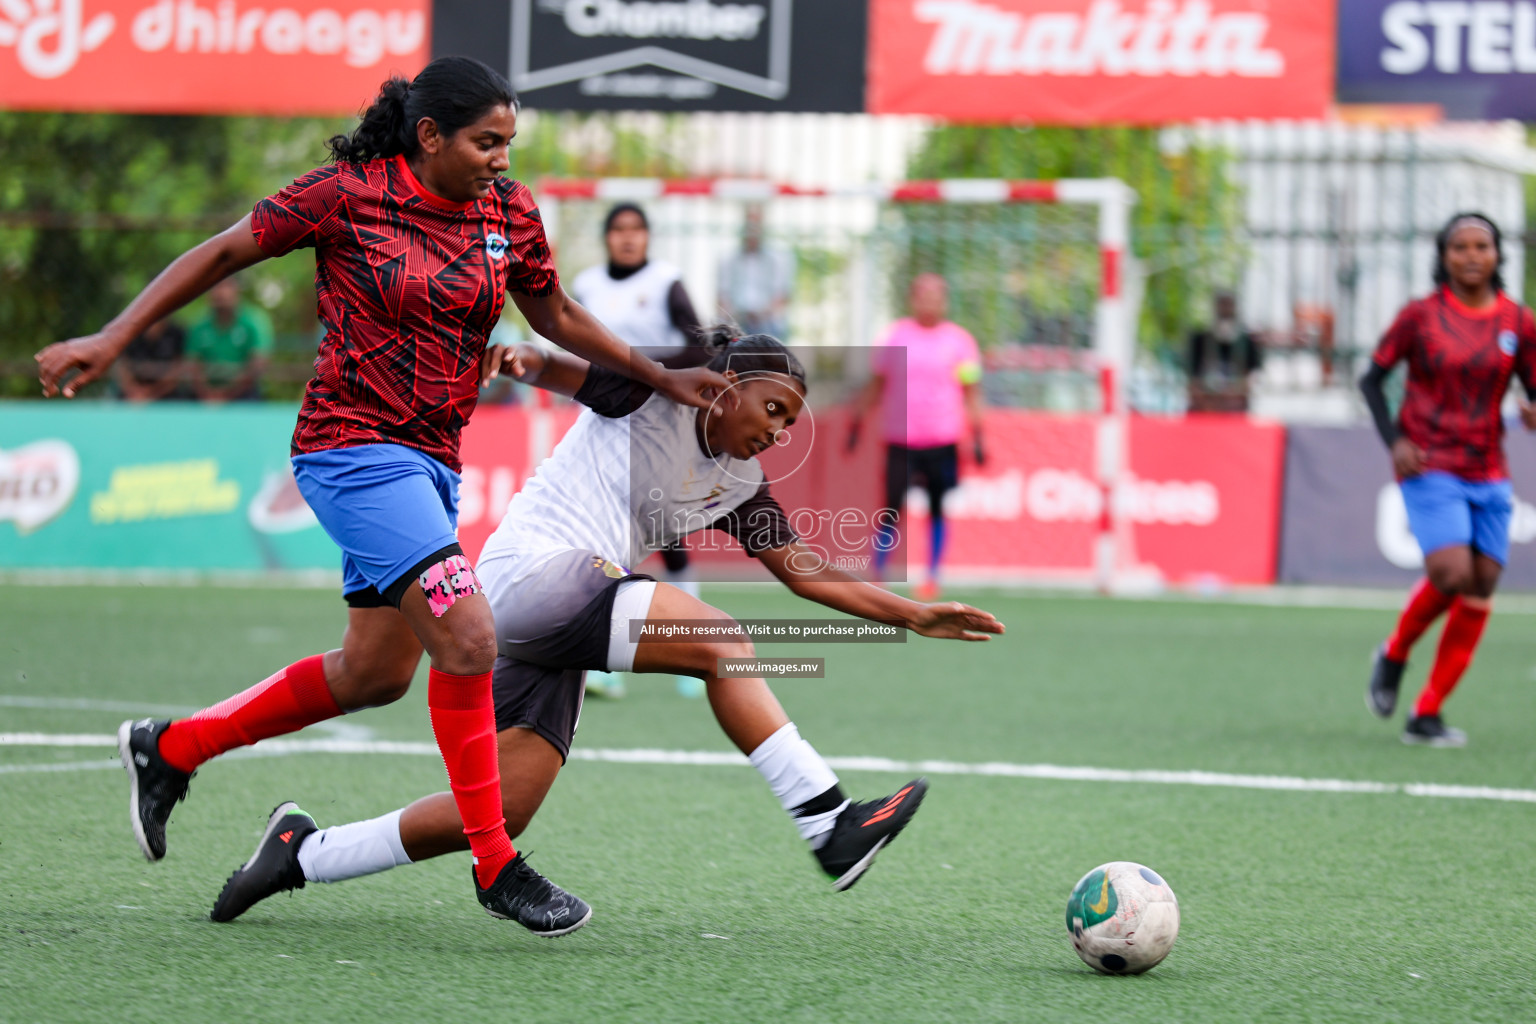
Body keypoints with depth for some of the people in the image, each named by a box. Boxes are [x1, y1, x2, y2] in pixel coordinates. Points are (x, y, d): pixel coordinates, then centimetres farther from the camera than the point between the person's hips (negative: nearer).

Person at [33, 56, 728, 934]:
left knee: (376, 672, 15)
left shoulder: (509, 213, 5)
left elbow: (558, 317, 21)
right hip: (354, 445, -8)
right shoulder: (349, 195, -11)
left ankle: (169, 749, 31)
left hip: (431, 460, 8)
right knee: (468, 638, -19)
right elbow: (224, 253, -4)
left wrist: (661, 378, 19)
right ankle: (494, 865, -8)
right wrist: (112, 339, -7)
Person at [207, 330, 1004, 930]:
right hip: (533, 570, -9)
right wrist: (524, 358, -32)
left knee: (501, 813, 0)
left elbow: (805, 572, 18)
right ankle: (829, 827, -25)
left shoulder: (736, 484, 18)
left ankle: (301, 853, 9)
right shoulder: (657, 389, -2)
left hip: (563, 623, 9)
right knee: (722, 642, -20)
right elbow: (559, 365, -8)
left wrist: (914, 617, 12)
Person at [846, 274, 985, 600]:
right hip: (900, 442, 0)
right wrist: (857, 423, 12)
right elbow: (875, 385, 14)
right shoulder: (895, 336, 6)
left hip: (943, 443, 0)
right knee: (891, 510, -4)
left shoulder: (959, 341, 4)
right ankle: (877, 576, 4)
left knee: (939, 512, 3)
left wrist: (977, 438, 3)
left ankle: (932, 578, 14)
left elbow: (971, 393, 8)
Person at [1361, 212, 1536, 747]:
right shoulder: (1420, 315, -2)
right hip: (1430, 466, -4)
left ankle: (1426, 716, 6)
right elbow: (1372, 379, 5)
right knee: (1451, 572, -22)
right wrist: (1394, 440, -9)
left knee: (1481, 588, -1)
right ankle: (1394, 653, 8)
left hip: (1489, 475, 4)